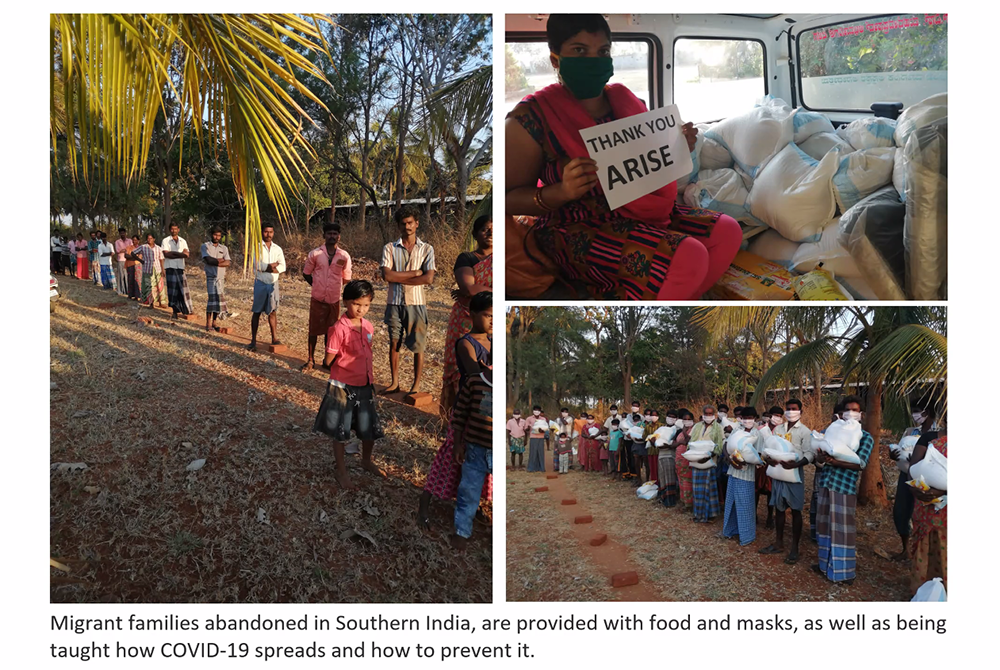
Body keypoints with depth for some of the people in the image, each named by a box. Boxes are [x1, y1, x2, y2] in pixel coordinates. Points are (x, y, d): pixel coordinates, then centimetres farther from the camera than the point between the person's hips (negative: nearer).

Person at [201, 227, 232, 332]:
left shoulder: (224, 248, 14)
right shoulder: (205, 246, 5)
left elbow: (228, 263, -3)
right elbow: (208, 260, -12)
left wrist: (214, 262, -11)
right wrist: (220, 260, -5)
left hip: (221, 277, 4)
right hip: (210, 277, -4)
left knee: (219, 299, 4)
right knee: (211, 298, -11)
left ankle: (214, 322, 13)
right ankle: (208, 324, -8)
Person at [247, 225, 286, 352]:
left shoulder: (278, 249, 9)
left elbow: (282, 267, -3)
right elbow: (256, 264, -16)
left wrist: (268, 268, -16)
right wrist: (272, 265, -11)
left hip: (273, 283, 3)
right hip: (260, 283, -3)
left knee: (273, 311, 9)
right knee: (257, 312, 0)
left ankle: (274, 338, 16)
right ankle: (253, 340, 3)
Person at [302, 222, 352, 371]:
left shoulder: (344, 256, -3)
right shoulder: (315, 254, -4)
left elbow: (346, 278, 8)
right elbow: (306, 273, 7)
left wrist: (337, 289, 6)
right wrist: (317, 286, 5)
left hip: (334, 300, 1)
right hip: (317, 299, -1)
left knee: (330, 331, 12)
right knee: (314, 330, 7)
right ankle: (310, 360, 19)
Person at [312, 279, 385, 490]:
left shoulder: (368, 326, 0)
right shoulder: (339, 328, -19)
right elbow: (328, 360, -14)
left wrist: (370, 376, 10)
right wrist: (345, 370, 1)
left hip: (365, 386, 6)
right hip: (342, 387, -6)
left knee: (370, 428, 18)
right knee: (340, 432, 9)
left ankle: (367, 461, 43)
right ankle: (341, 472, 26)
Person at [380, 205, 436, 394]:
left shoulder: (426, 249, 1)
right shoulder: (389, 248, 3)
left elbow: (428, 279, -11)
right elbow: (386, 275, -11)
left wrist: (399, 278, -11)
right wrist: (415, 273, -11)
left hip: (416, 303, -1)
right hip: (394, 302, 1)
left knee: (417, 346, 3)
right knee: (394, 344, 9)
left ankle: (416, 385, 14)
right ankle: (395, 382, 22)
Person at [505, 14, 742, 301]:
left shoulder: (627, 102, 8)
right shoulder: (532, 117, -12)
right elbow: (509, 198, -13)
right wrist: (562, 191, -31)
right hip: (581, 230, -8)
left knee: (728, 231, -2)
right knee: (687, 257, -26)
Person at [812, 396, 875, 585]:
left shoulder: (865, 437, 0)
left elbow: (860, 464, -13)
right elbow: (818, 455, 6)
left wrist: (835, 461, -27)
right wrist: (821, 457, -19)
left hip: (845, 486, -5)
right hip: (825, 483, 5)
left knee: (842, 528, 1)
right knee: (825, 525, 13)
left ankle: (843, 571, 12)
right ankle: (826, 564, 27)